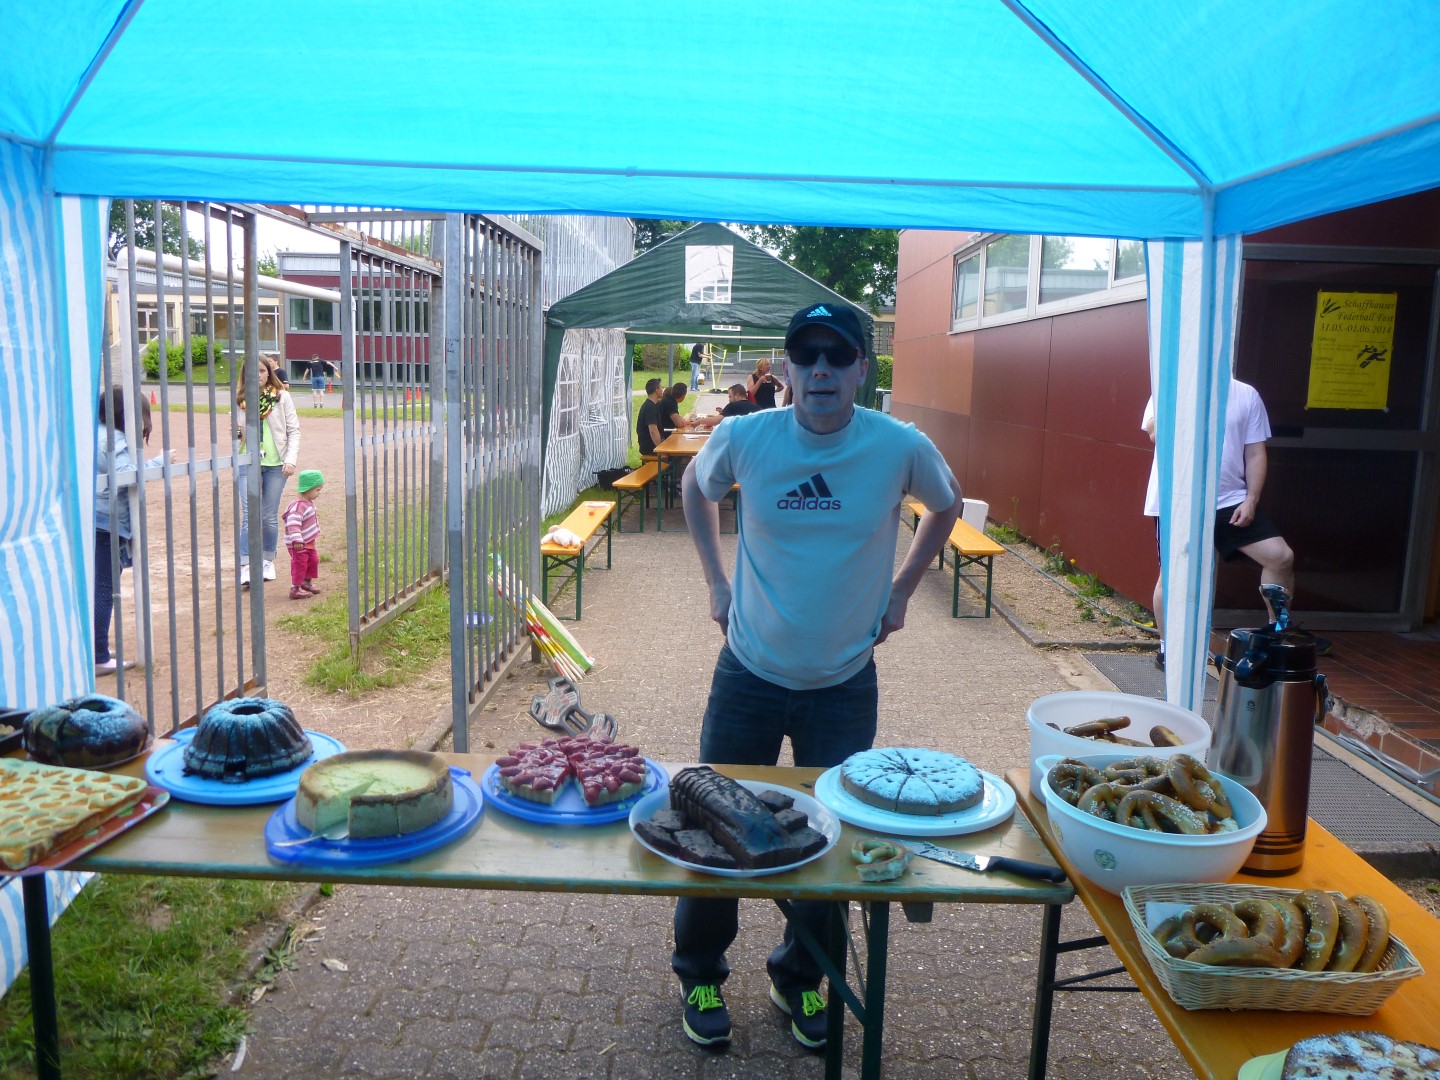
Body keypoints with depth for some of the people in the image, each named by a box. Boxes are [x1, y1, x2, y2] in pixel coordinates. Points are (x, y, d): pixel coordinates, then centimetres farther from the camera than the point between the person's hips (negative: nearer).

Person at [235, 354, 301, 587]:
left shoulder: (281, 396, 1)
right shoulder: (239, 399, 5)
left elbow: (294, 430, 2)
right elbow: (237, 432, 15)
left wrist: (291, 459, -8)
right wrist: (236, 433, -9)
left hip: (275, 463, 0)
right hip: (248, 463, 0)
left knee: (270, 517, 7)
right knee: (250, 516, -9)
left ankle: (268, 562, 22)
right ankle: (246, 567, -8)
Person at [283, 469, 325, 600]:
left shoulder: (309, 503, 9)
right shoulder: (299, 506, -25)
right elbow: (293, 523, -35)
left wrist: (316, 535, 31)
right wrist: (297, 540, -41)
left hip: (309, 542, 10)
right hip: (298, 545, -10)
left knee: (313, 560, 18)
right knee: (300, 564, -5)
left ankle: (307, 582, 36)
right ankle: (295, 589, 2)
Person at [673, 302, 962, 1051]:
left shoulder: (901, 448, -14)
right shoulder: (743, 438, -13)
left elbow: (946, 505, 8)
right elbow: (696, 489, 10)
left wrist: (901, 591, 3)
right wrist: (716, 581, 3)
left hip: (845, 686, 0)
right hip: (749, 677, 0)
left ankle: (801, 979, 38)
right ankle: (700, 974, 37)